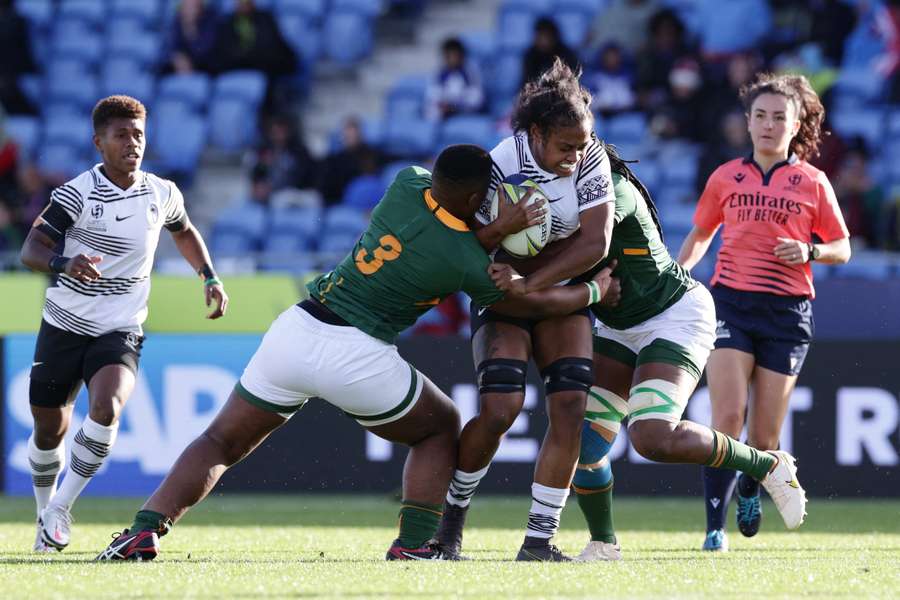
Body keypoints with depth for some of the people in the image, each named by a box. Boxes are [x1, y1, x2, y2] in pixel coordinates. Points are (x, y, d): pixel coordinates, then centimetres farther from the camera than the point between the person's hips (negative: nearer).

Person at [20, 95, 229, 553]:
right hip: (64, 327, -1)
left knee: (106, 407, -26)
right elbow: (31, 250, -19)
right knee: (49, 431, 7)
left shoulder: (162, 194, 0)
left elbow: (184, 232, 24)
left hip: (119, 332, 1)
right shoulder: (78, 193, -12)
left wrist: (210, 278, 13)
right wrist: (64, 263, -39)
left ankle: (60, 509, -12)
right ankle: (45, 514, 35)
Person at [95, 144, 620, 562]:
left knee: (222, 442, 15)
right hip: (356, 357, -4)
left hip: (296, 331, 4)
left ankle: (145, 531, -4)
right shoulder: (468, 264, -8)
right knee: (441, 429, 22)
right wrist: (594, 291, 26)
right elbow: (536, 304, 9)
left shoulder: (407, 184, 1)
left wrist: (497, 229, 9)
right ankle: (414, 544, 10)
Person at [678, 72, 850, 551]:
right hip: (730, 301, 0)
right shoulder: (726, 177, 9)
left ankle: (749, 489, 37)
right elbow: (700, 234, 22)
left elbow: (842, 249, 11)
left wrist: (809, 253, -10)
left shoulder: (813, 183, 5)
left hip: (787, 311, 0)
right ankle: (715, 527, -13)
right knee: (728, 415, -17)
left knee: (766, 434, 2)